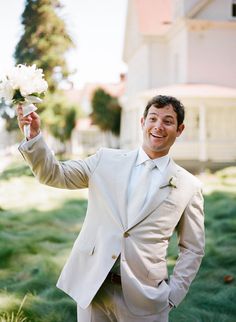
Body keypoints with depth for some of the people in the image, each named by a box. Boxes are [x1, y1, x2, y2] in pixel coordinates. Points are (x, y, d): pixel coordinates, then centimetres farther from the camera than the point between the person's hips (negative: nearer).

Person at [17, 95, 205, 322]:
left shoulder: (189, 187, 1)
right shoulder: (107, 160, 4)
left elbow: (193, 248, 6)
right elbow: (54, 174, 3)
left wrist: (173, 294, -2)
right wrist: (34, 135, -11)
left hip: (144, 298, -1)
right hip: (91, 286, 1)